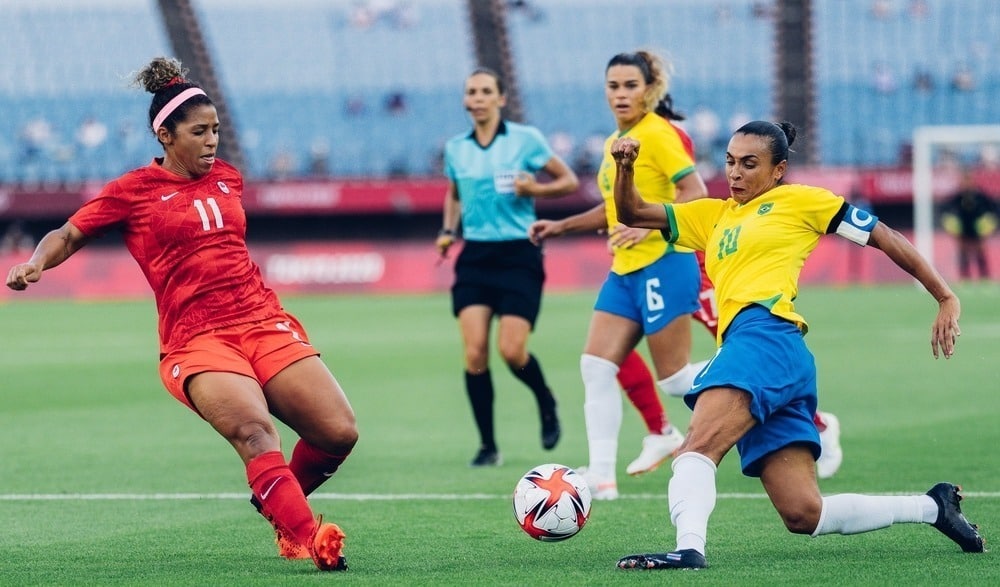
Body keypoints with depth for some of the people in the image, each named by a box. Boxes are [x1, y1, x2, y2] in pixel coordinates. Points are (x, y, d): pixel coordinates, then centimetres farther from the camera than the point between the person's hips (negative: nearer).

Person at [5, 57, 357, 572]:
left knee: (339, 433, -9)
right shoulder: (132, 191, 3)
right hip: (196, 339, -5)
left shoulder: (227, 178, 17)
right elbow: (68, 235, 6)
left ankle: (279, 504, 19)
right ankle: (307, 537, -37)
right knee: (254, 428, -33)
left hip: (264, 322, 5)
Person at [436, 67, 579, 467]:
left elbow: (569, 181, 2)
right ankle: (487, 445, 1)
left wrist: (535, 189, -16)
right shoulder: (456, 148, 8)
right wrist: (448, 230, 8)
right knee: (474, 353, -9)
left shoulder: (525, 139, -3)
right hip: (475, 255, 3)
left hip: (518, 254, -3)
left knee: (511, 350, -11)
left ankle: (547, 405, 20)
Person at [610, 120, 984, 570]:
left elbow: (886, 239, 13)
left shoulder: (799, 200, 12)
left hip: (766, 335, -7)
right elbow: (633, 214, 28)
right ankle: (931, 507, 14)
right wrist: (626, 168, 8)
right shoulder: (714, 216, 30)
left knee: (697, 446, -30)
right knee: (804, 514, 1)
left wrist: (947, 299, 9)